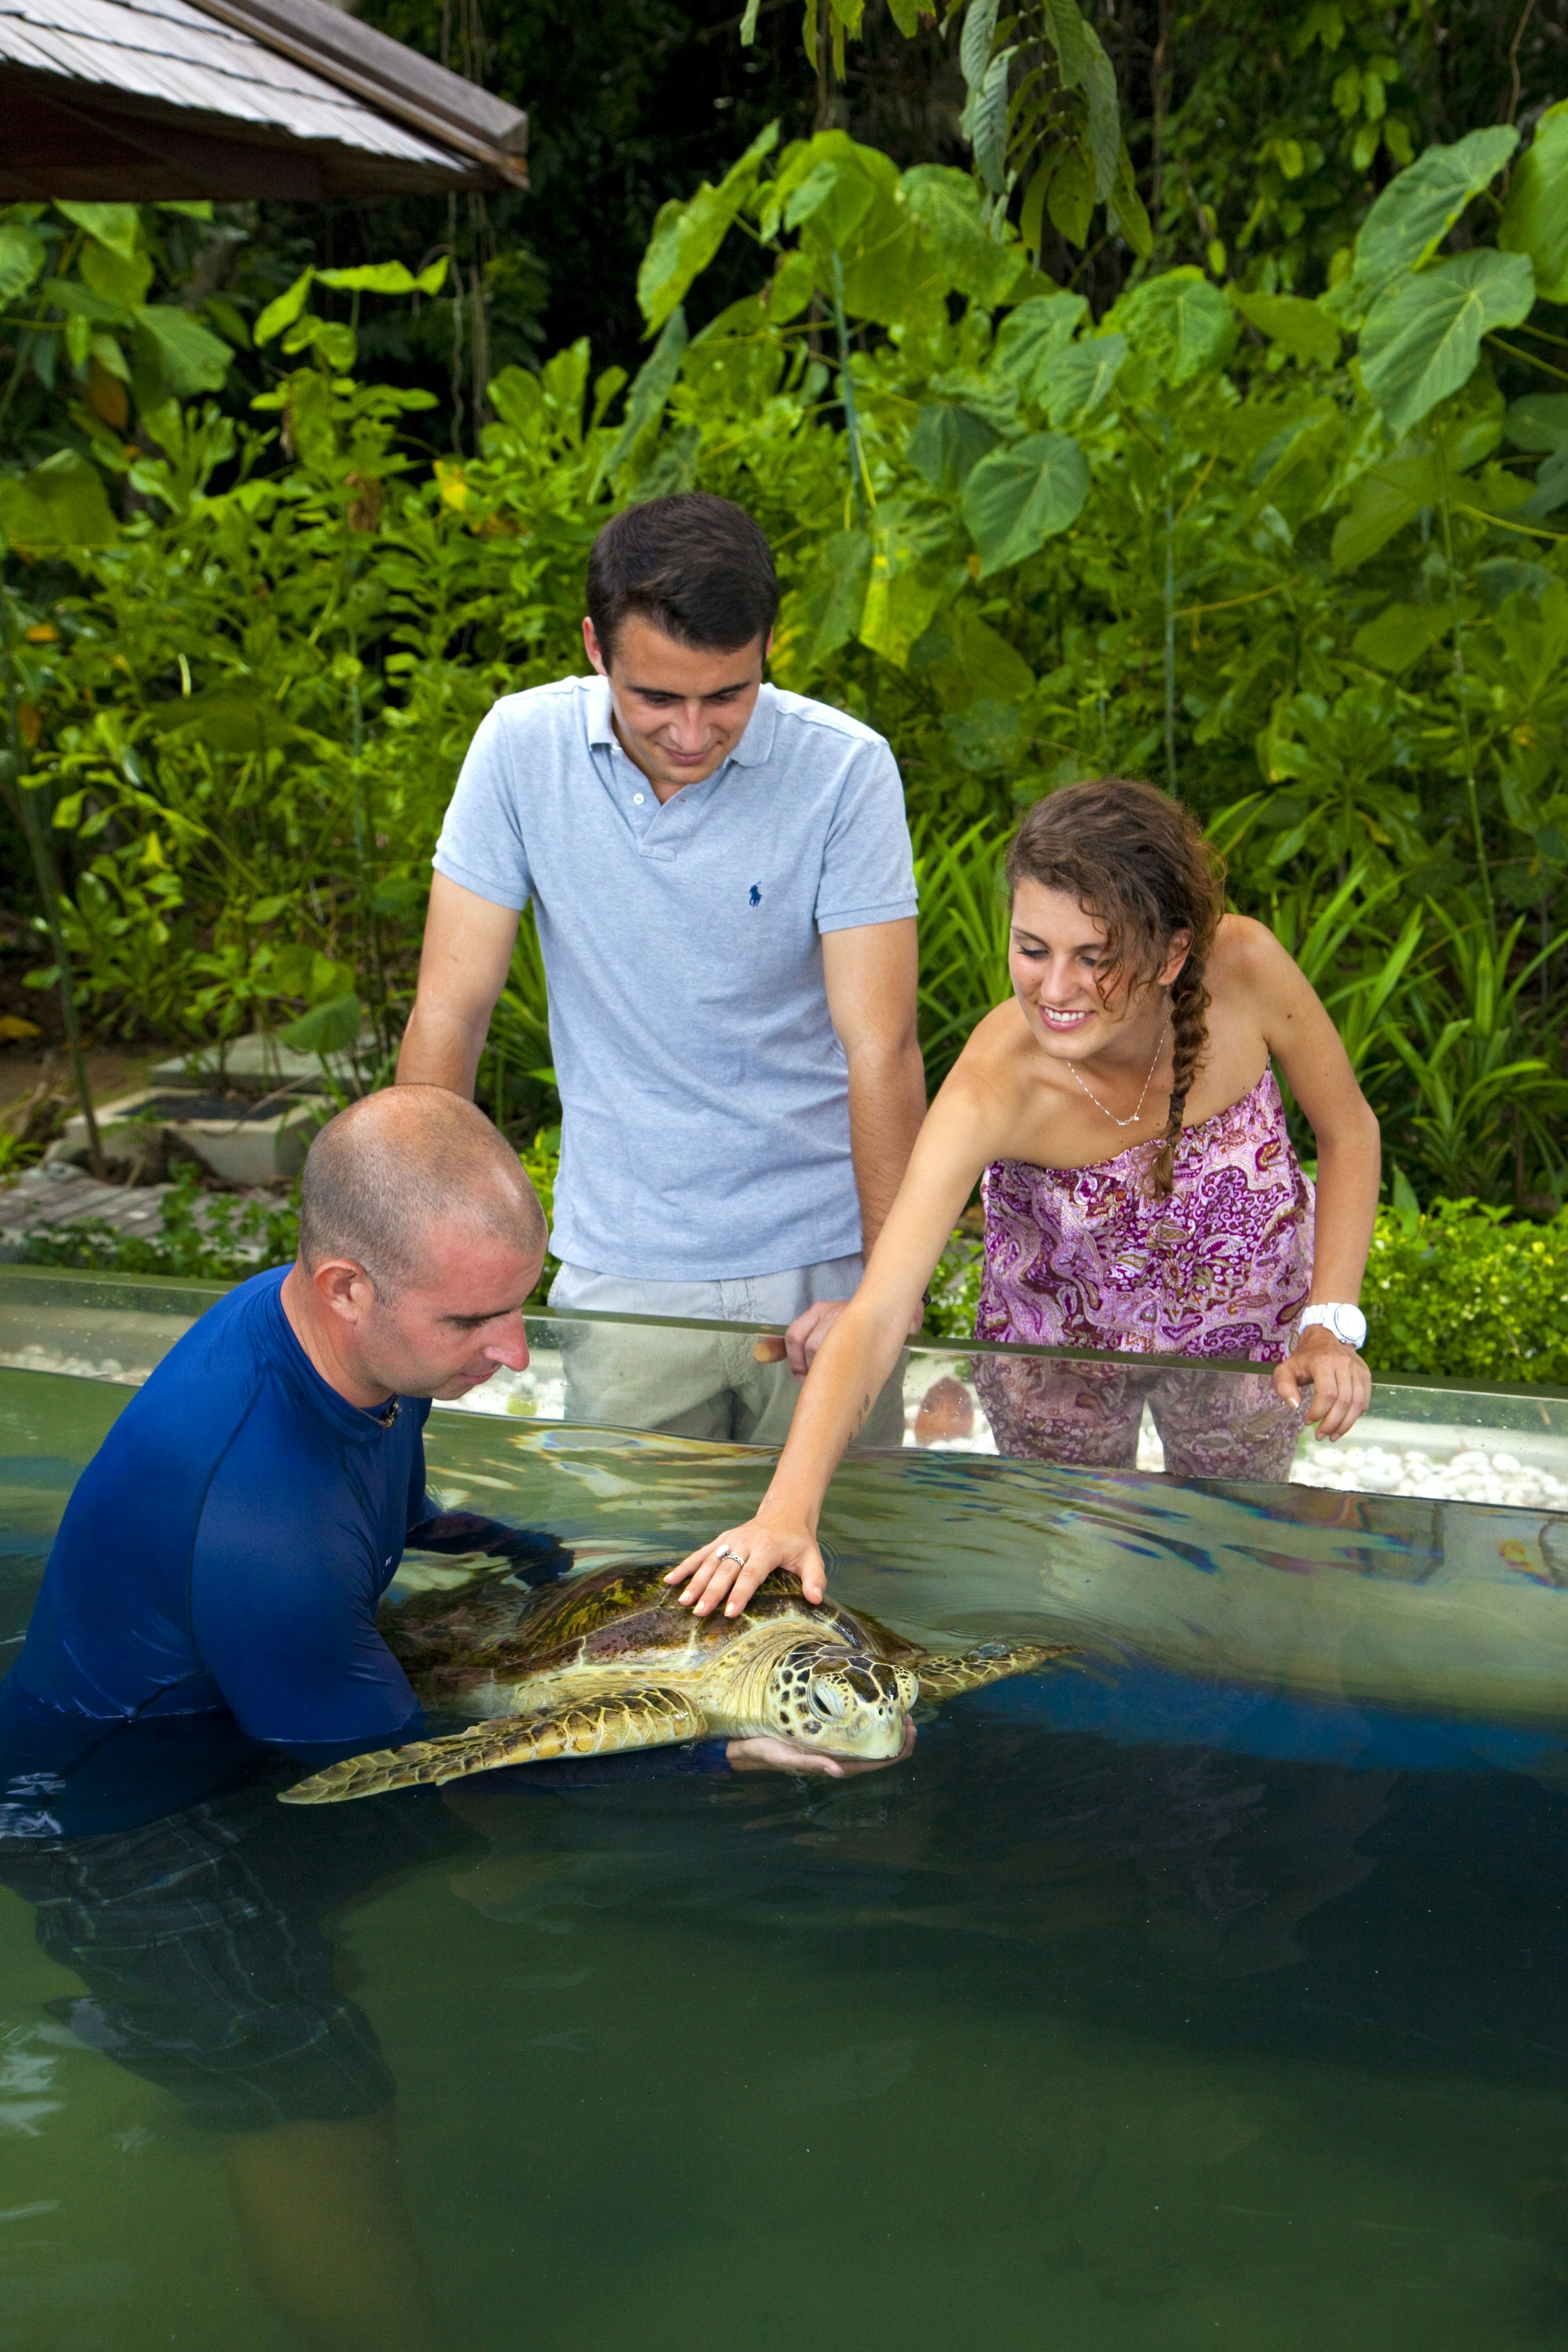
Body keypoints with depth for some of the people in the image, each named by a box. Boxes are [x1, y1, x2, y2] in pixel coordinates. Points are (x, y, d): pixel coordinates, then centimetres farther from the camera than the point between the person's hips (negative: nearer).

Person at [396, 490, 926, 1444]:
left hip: (820, 1266, -1)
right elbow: (450, 1014, -5)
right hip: (622, 1275, 1)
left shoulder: (846, 769, -12)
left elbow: (880, 1049, -14)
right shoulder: (522, 746, -7)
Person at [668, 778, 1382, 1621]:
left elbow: (1350, 1134, -12)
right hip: (1056, 1341, -1)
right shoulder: (995, 1087, -39)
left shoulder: (1243, 966, -32)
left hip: (1247, 1325, 2)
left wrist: (1331, 1322, -20)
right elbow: (877, 1315, -44)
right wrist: (788, 1510, -56)